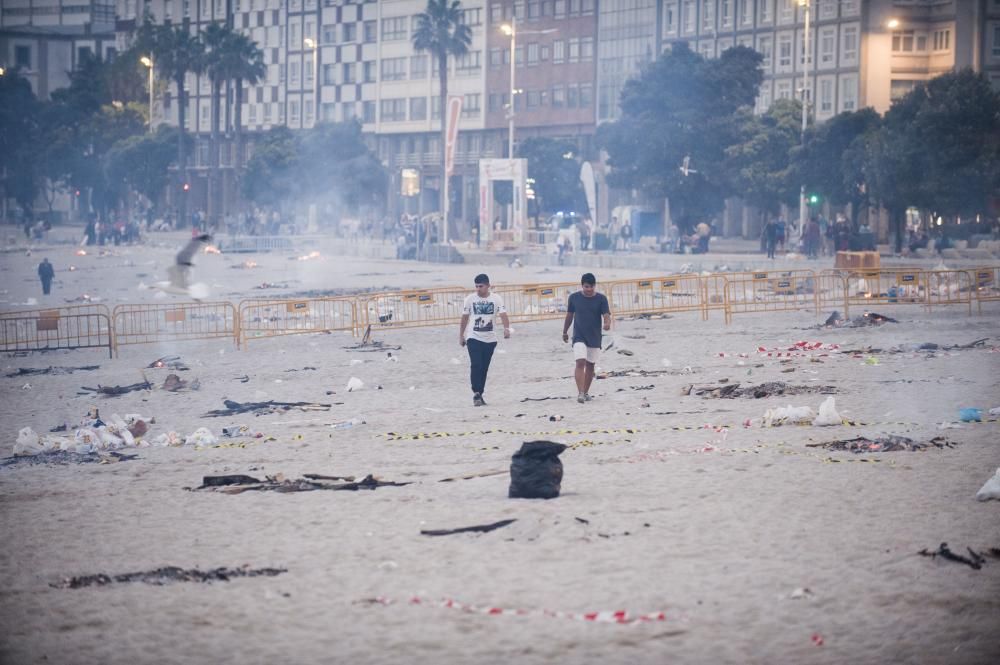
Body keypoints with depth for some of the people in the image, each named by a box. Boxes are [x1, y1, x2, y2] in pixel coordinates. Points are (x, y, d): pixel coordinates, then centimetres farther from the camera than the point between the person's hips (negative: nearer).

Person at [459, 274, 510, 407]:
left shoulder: (496, 299, -3)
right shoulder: (470, 299, -1)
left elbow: (503, 315, -16)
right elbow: (464, 318, 8)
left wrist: (506, 328, -34)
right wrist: (461, 336, 9)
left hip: (490, 339, 1)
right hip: (474, 338, -1)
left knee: (484, 368, 8)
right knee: (476, 365, -16)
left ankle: (479, 394, 18)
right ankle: (476, 394, -18)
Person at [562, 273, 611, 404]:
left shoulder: (601, 299, -4)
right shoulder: (574, 298, -2)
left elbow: (606, 315, -13)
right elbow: (569, 315, 10)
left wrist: (607, 323, -35)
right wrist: (565, 332, 17)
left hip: (595, 338, 2)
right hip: (579, 337, -2)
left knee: (590, 365, 12)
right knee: (580, 363, -17)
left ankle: (586, 392, 28)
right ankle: (580, 393, -22)